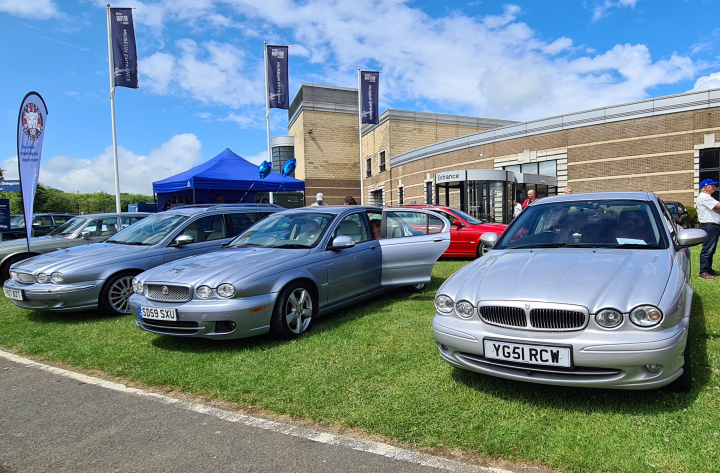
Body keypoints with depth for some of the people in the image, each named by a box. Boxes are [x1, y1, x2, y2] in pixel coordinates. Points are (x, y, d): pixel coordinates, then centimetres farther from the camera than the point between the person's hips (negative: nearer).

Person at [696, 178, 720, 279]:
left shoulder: (707, 197, 23)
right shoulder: (703, 197, -11)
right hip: (709, 226, -11)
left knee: (711, 250, 15)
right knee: (707, 250, -10)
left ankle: (709, 269, 24)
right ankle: (704, 272, -8)